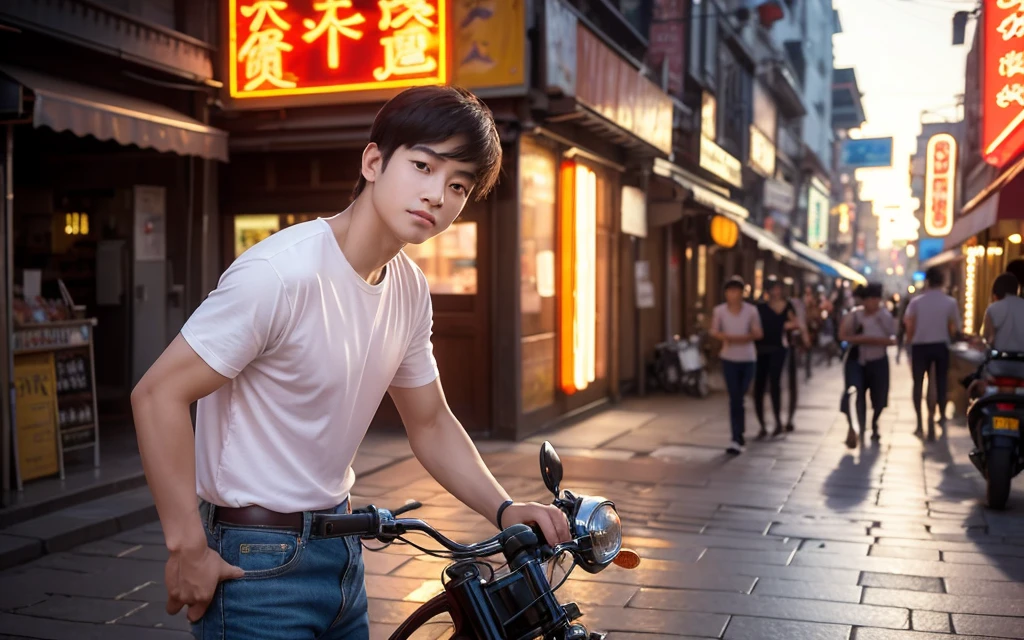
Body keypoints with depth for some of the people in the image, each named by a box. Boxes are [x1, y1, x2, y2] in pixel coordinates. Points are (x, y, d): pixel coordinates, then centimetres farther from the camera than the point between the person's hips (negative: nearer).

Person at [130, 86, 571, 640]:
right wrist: (188, 551, -19)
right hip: (259, 566, -7)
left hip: (340, 549, 7)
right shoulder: (282, 273, -24)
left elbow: (429, 423, 9)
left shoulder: (410, 289, 0)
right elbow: (159, 393, -22)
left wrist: (503, 509, -3)